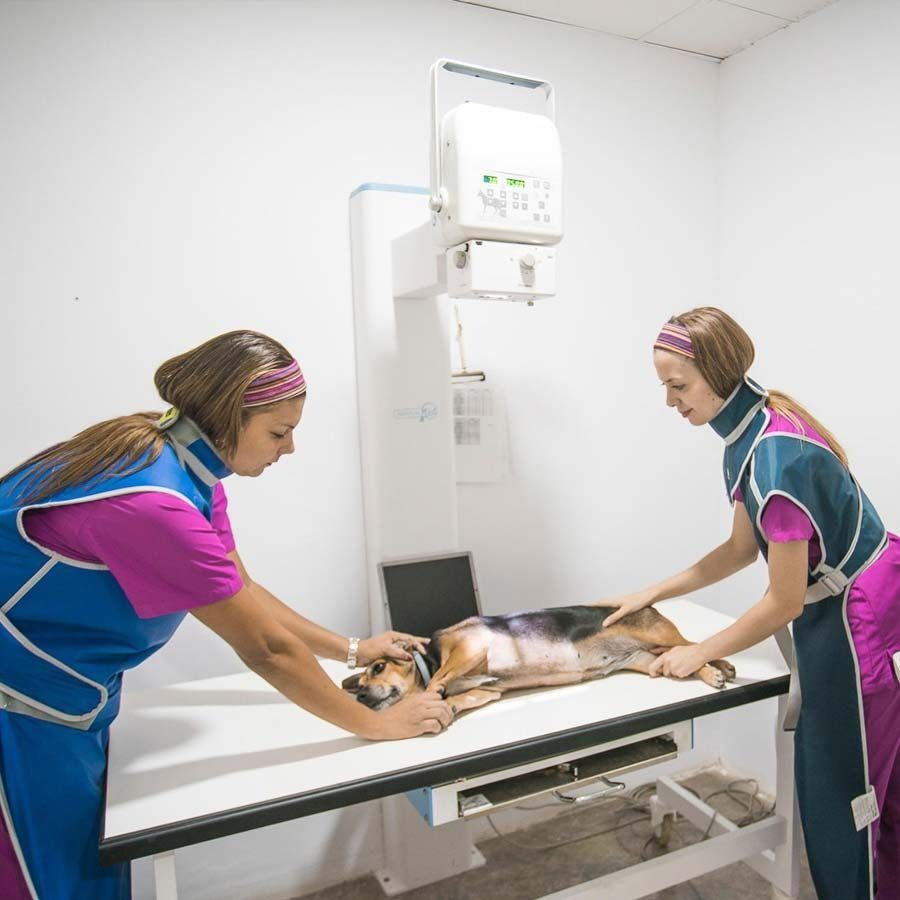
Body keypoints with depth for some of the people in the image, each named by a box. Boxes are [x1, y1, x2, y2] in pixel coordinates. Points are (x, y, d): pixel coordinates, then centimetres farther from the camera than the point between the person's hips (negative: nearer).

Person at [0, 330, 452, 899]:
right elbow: (266, 647, -27)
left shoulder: (185, 463, -6)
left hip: (63, 685, 8)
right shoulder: (152, 500, -35)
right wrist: (376, 725, -16)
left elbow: (243, 592, 4)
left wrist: (351, 650, 4)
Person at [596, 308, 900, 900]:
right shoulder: (748, 434, -1)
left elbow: (784, 601, -23)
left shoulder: (777, 455, -30)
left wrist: (701, 653, -11)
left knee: (846, 788, 7)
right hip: (835, 613, 9)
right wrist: (651, 594, 7)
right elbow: (742, 548, 8)